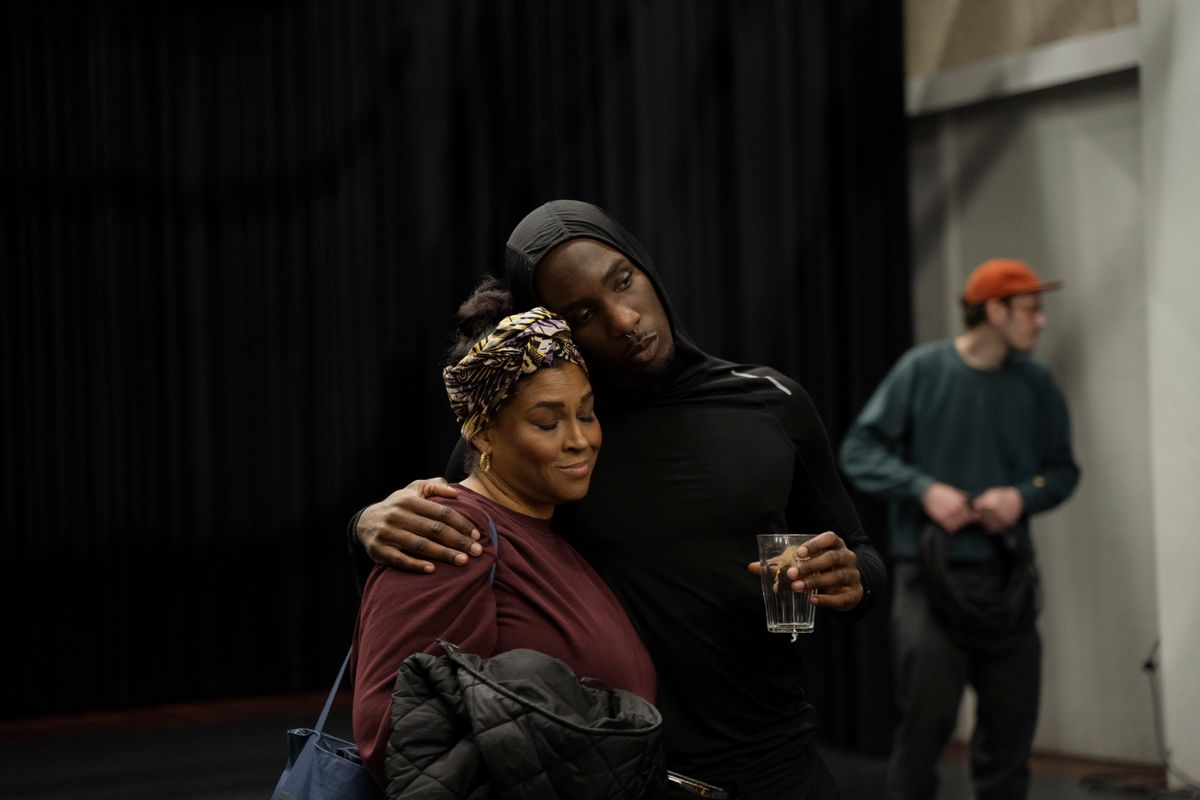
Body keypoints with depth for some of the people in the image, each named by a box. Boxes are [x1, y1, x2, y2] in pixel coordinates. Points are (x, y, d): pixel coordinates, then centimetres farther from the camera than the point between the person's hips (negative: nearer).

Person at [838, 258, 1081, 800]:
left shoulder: (1035, 384, 5)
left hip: (1007, 577, 4)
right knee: (927, 718, -8)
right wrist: (924, 489, -16)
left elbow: (1063, 470, 12)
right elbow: (859, 450, -3)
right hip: (930, 574, -3)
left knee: (1010, 724, 7)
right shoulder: (922, 370, -4)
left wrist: (1023, 495, -8)